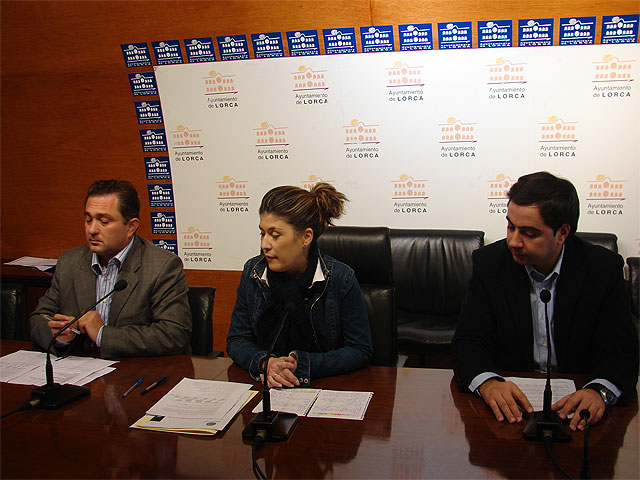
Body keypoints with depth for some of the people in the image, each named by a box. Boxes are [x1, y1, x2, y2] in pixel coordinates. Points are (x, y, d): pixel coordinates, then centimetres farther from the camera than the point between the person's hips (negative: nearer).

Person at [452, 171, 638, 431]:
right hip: (507, 402, 0)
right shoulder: (488, 262, -2)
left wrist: (599, 391, -27)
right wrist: (488, 383, -28)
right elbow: (469, 341, -6)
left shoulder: (604, 268, -2)